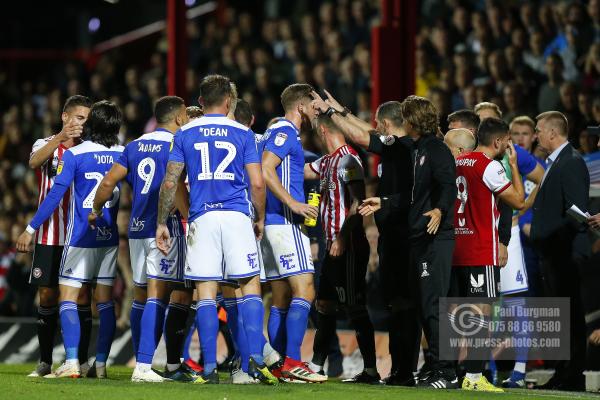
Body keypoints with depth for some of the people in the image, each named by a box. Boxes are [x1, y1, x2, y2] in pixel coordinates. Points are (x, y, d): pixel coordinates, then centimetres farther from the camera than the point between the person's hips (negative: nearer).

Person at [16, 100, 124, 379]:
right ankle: (100, 364, 6)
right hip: (109, 238, 4)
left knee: (68, 298, -1)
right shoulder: (123, 155, 2)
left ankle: (71, 363, -13)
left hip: (80, 238, -4)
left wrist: (30, 229, -7)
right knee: (105, 301, 8)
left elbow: (55, 195, -12)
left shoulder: (74, 155, -10)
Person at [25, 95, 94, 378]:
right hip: (50, 235, -1)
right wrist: (61, 138, -34)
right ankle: (45, 362, 8)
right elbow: (34, 162, -18)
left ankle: (82, 361, 1)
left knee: (82, 296, -3)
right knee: (47, 296, 2)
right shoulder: (46, 145, 6)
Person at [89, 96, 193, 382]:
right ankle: (144, 365, -18)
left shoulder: (134, 147, 13)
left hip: (137, 229, 7)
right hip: (165, 228, -7)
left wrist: (95, 211, 24)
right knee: (157, 296, -10)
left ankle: (141, 363, 17)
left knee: (141, 296, 12)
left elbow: (108, 182, 10)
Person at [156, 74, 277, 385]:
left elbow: (170, 183, 4)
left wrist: (161, 223, 11)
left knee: (206, 292, 1)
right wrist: (260, 219, 16)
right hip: (237, 216, -1)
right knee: (250, 286, 5)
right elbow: (257, 183, 1)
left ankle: (210, 368, -3)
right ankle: (256, 359, -7)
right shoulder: (242, 133, 6)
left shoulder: (185, 134, 8)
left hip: (202, 218, 1)